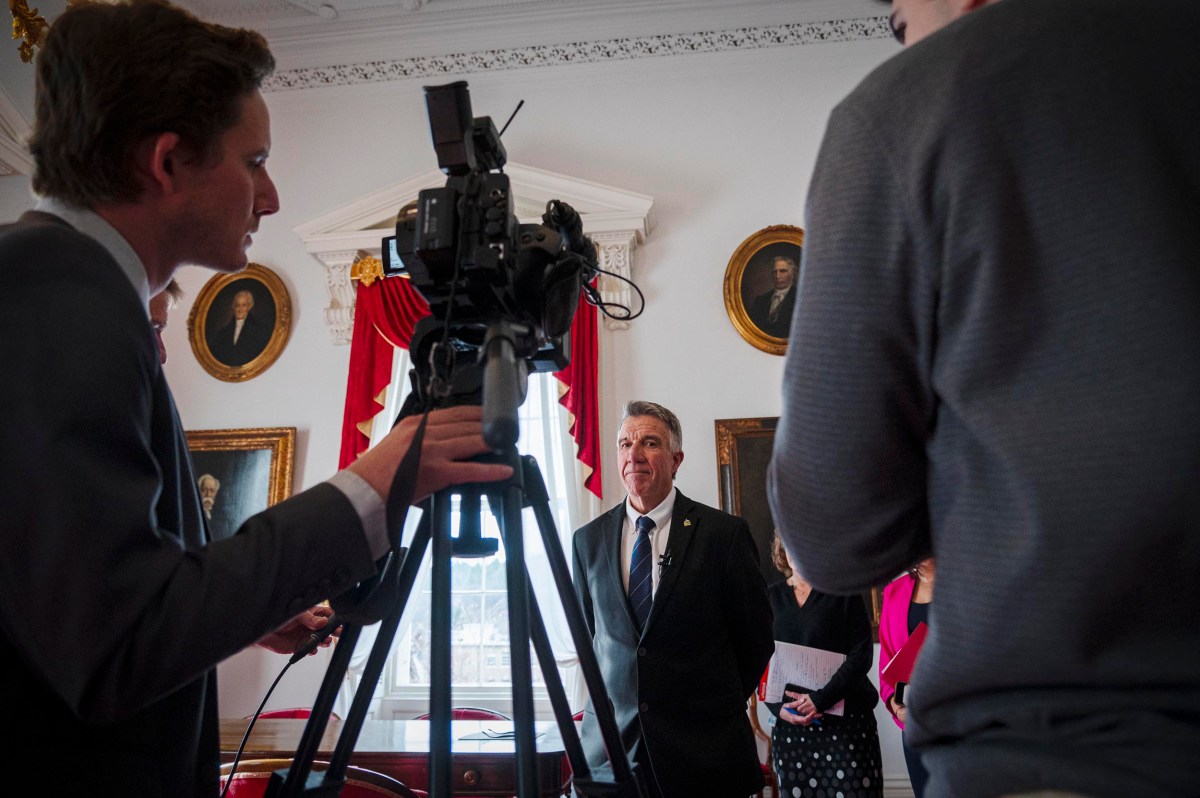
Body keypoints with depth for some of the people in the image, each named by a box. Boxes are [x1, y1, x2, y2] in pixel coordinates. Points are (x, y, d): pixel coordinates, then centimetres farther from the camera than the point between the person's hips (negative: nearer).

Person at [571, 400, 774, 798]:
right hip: (612, 739, 3)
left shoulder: (725, 532, -8)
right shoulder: (588, 539, 2)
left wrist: (721, 702, 7)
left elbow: (756, 635, 0)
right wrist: (614, 695, 10)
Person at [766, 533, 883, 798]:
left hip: (845, 719, -2)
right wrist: (778, 707, -8)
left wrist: (821, 699, -15)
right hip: (789, 722, 2)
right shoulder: (772, 597, 8)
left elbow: (861, 654, -7)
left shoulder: (843, 591, 1)